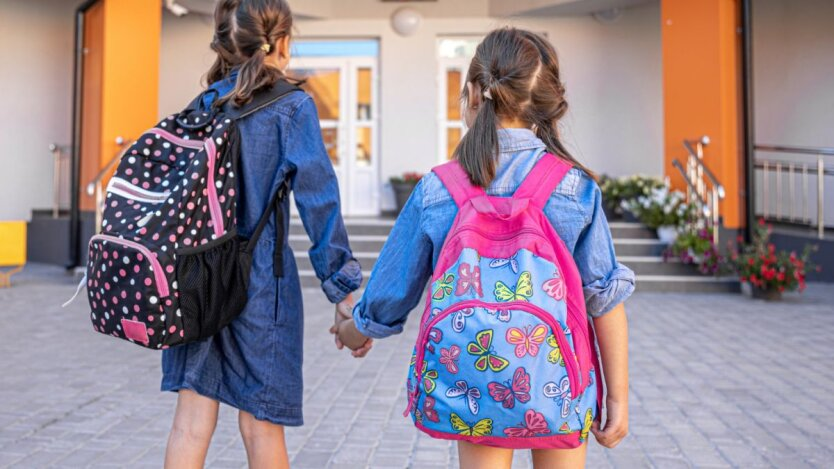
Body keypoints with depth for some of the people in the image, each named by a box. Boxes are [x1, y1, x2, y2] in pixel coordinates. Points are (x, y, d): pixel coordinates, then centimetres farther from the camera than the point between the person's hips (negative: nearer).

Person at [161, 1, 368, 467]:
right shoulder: (292, 106, -4)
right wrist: (344, 290, -9)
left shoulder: (204, 104, 9)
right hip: (258, 279, -4)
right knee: (261, 424, 8)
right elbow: (319, 199, -10)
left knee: (192, 419, 9)